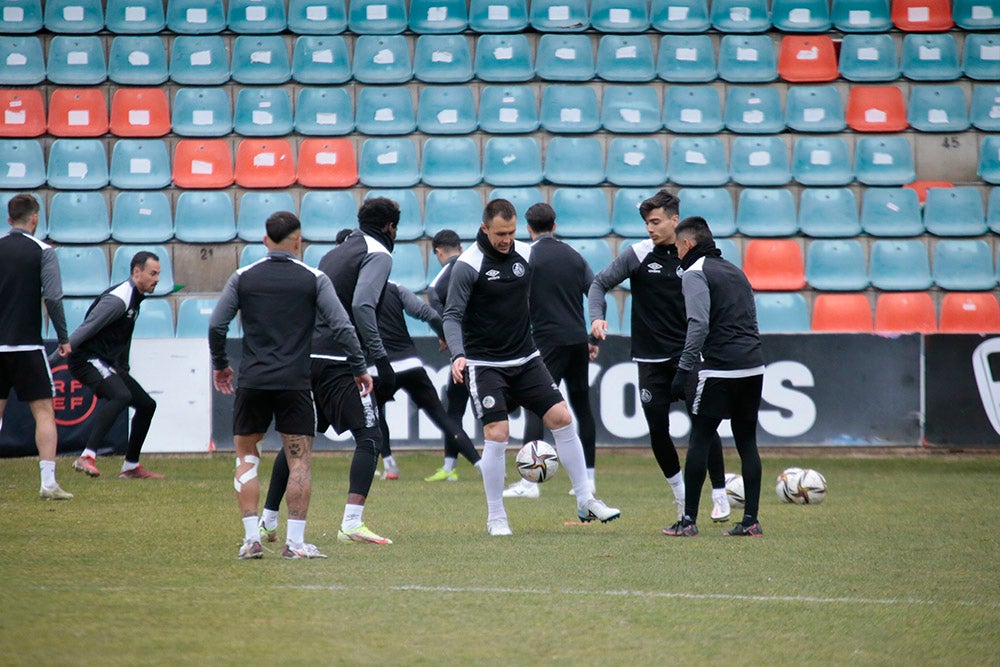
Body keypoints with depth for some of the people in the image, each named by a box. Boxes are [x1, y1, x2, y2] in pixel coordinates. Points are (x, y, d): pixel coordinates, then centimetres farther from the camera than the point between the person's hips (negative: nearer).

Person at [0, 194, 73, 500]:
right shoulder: (42, 251, -5)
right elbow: (53, 297, -13)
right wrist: (63, 338, -4)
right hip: (27, 345, -4)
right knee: (44, 412, 0)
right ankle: (48, 482, -9)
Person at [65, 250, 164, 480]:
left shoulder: (135, 299, 15)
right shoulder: (118, 299, -18)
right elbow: (85, 329, -23)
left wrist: (123, 370, 25)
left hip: (109, 364, 10)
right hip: (88, 360, -10)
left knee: (147, 404, 12)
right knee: (121, 395, -33)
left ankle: (131, 467, 21)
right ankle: (87, 457, -39)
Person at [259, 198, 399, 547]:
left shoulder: (335, 252, 21)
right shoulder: (378, 255, -3)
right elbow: (362, 306, -18)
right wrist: (379, 358, -19)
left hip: (306, 357, 8)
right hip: (340, 361, -8)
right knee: (369, 437, -7)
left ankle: (267, 521, 23)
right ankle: (351, 524, -19)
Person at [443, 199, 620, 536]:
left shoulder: (527, 255, 2)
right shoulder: (468, 265, -13)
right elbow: (452, 315, -14)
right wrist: (458, 354, -30)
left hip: (526, 359, 5)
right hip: (485, 365, -5)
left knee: (562, 419, -3)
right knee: (497, 435, -13)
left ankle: (585, 502, 7)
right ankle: (496, 518, 2)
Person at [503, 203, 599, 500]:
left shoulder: (528, 256, -4)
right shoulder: (573, 256, 11)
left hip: (548, 341, -5)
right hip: (578, 340, 5)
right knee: (582, 406, 13)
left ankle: (529, 481, -15)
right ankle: (588, 478, 15)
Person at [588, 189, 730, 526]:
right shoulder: (638, 254, -2)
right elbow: (600, 283, 2)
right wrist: (597, 317, -14)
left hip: (688, 355, 0)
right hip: (651, 359, 0)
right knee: (658, 429, 1)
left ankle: (719, 495, 2)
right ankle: (680, 491, 22)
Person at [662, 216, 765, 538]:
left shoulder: (696, 272, -3)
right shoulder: (734, 271, 22)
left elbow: (699, 324, -15)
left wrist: (683, 370, -15)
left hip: (720, 369, -7)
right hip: (753, 366, 7)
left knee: (700, 439, -1)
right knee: (747, 442, 10)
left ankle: (688, 520, -1)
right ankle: (751, 520, 6)